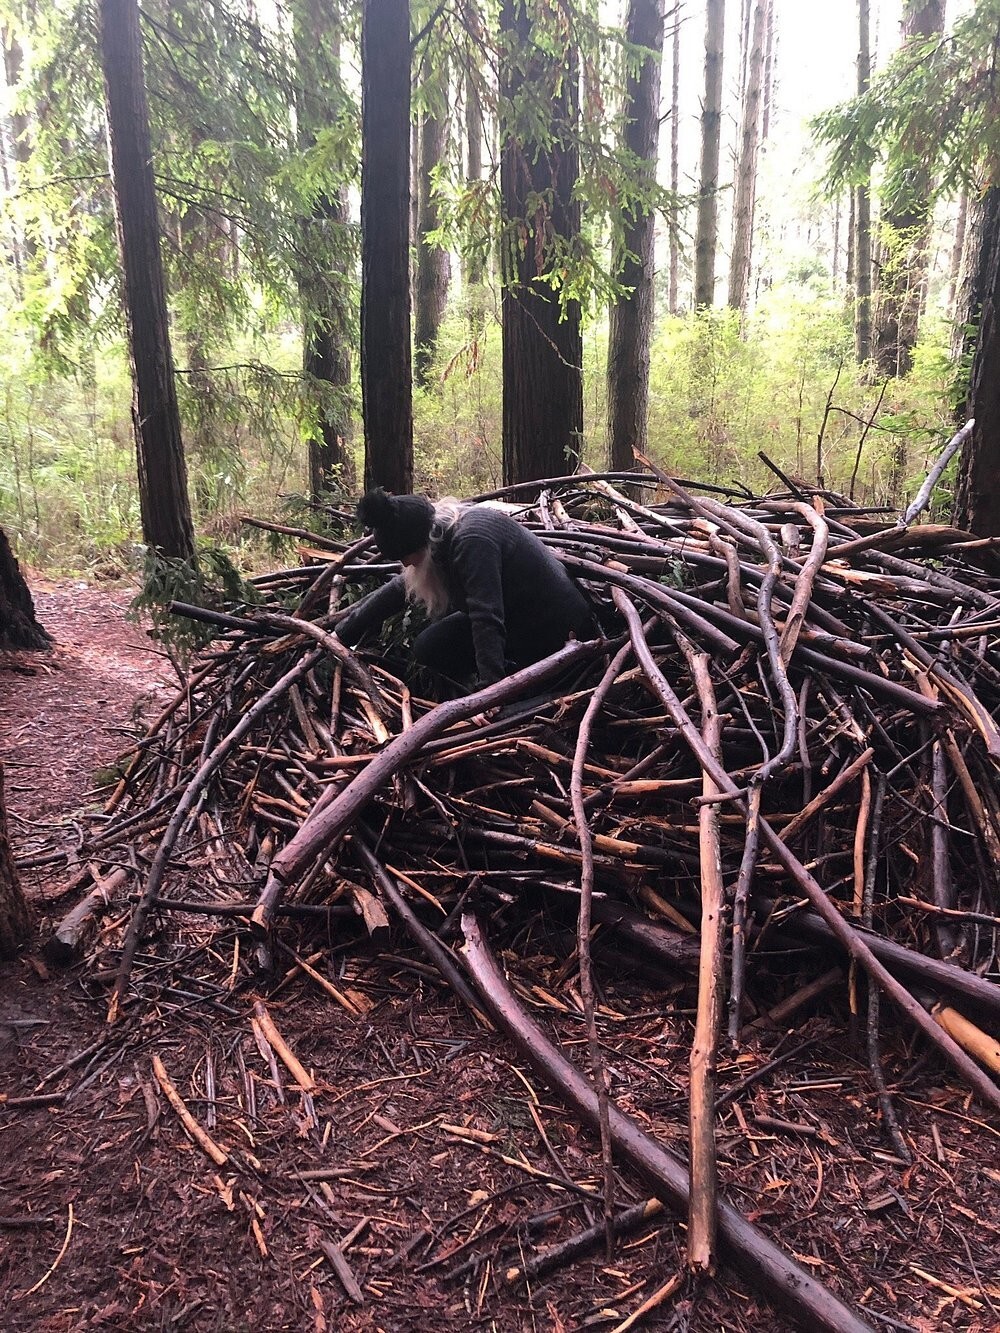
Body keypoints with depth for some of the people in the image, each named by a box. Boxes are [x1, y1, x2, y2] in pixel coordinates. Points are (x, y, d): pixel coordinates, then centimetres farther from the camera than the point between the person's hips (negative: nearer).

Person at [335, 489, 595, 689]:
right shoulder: (442, 532, 2)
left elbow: (486, 618, -34)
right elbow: (397, 590, 12)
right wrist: (344, 632, 15)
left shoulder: (471, 541, -26)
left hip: (551, 630, -9)